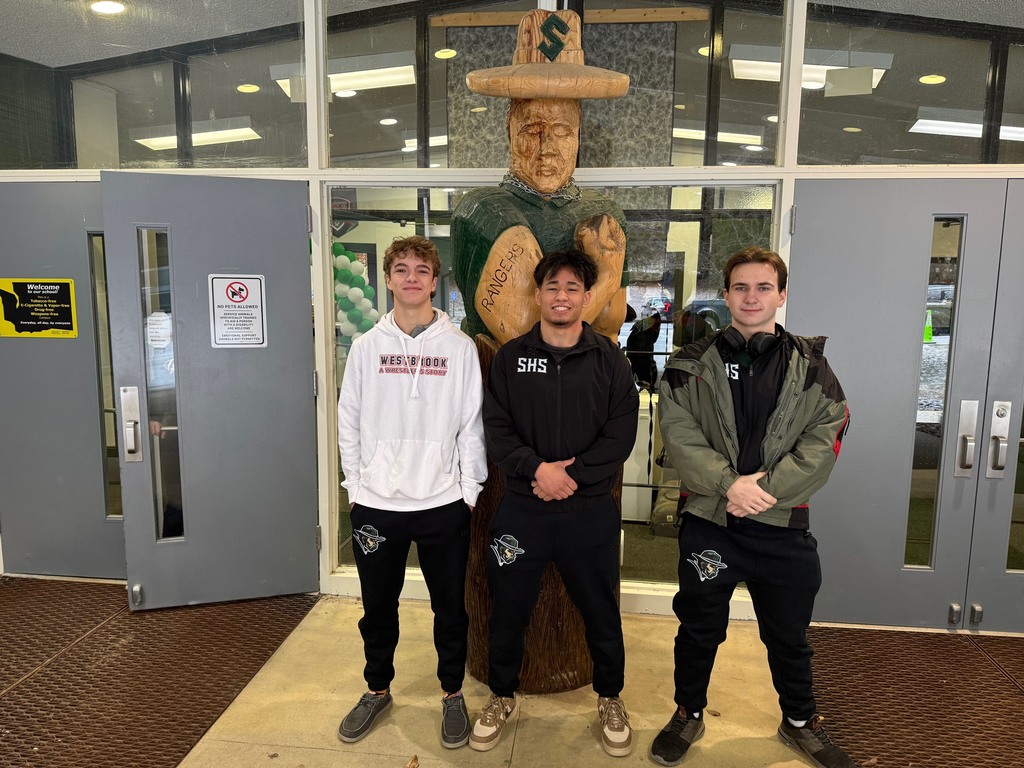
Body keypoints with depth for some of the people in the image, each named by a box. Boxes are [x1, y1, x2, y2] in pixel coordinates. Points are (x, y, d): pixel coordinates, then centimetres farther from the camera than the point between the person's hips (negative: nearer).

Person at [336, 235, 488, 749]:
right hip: (375, 504, 2)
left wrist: (470, 490, -4)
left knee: (450, 607, 12)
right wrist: (356, 484, 2)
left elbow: (472, 424, -2)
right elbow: (349, 422, 6)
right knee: (377, 606, 16)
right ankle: (377, 690, 39)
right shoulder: (366, 346, 2)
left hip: (443, 504, -1)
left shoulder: (459, 346, -3)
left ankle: (452, 695, 33)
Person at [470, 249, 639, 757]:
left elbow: (620, 434, -5)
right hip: (521, 509, 1)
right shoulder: (510, 358, 3)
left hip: (590, 510, 0)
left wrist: (574, 474, -16)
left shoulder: (609, 362, 1)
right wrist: (536, 468, -19)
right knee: (508, 610, 12)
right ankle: (502, 697, 36)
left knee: (601, 612, 13)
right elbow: (496, 428, -4)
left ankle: (610, 699, 38)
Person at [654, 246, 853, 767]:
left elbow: (825, 439, -6)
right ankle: (688, 714, 38)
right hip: (709, 522, -1)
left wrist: (767, 488, -17)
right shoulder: (692, 365, 1)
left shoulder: (810, 366, 3)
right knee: (699, 629, 15)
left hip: (784, 525, 1)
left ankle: (800, 723, 44)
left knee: (789, 635, 19)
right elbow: (678, 434, -9)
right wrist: (729, 483, -21)